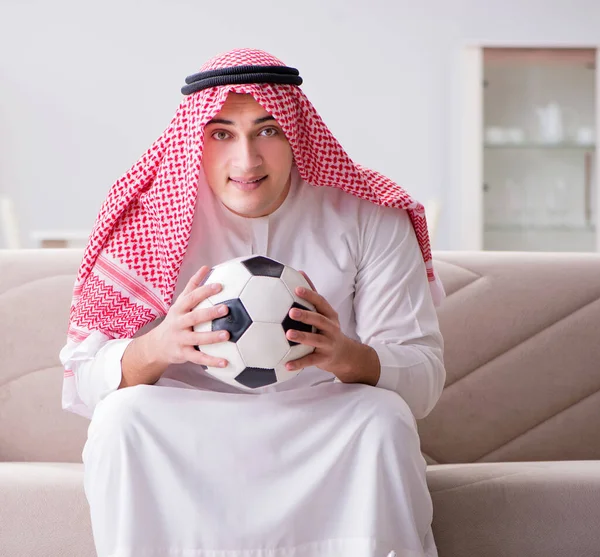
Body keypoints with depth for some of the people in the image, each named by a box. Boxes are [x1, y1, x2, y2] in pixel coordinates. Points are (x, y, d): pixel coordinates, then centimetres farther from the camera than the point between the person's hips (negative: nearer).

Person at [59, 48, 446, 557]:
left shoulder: (370, 220, -3)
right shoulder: (148, 218, -4)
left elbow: (424, 377, -10)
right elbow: (82, 385, -9)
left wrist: (346, 357, -33)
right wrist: (158, 348, -31)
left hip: (325, 441, 0)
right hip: (184, 450, 0)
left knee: (383, 418, -29)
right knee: (123, 416, -28)